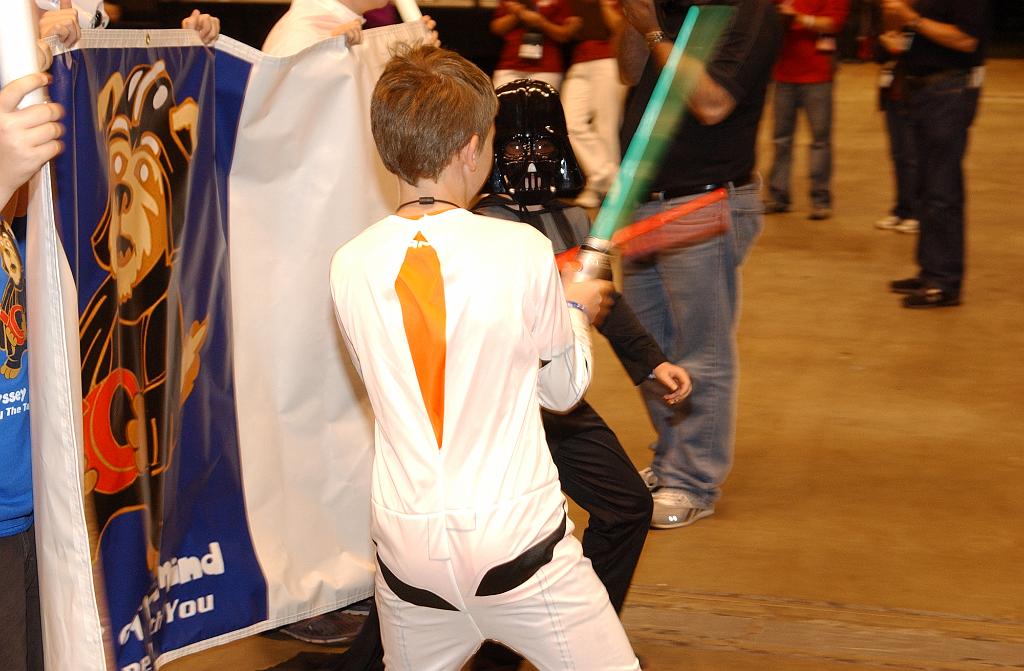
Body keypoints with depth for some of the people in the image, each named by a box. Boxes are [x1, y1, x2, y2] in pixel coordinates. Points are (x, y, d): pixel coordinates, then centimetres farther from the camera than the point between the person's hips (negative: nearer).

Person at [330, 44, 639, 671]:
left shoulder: (350, 266, -4)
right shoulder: (523, 250, -13)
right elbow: (565, 389, 2)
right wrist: (577, 310, 23)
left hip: (406, 547, 4)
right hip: (517, 542, -4)